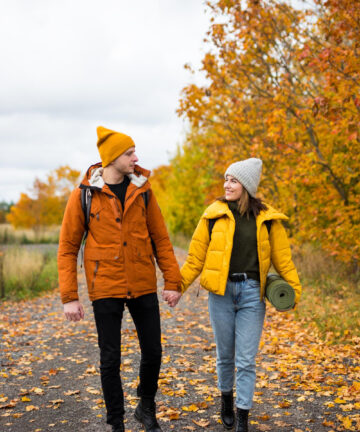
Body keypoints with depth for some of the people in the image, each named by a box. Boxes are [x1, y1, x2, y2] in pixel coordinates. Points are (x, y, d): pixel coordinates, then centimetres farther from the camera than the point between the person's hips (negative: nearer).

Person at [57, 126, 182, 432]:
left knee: (153, 352, 9)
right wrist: (69, 297, -7)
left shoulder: (142, 190, 3)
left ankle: (147, 407, 35)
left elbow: (160, 237, 6)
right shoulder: (84, 194, -5)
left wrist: (173, 281, 1)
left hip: (144, 287, 3)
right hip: (106, 289, -2)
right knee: (110, 359, 5)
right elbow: (68, 248, -2)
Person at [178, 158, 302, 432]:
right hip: (221, 291, 1)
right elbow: (196, 257, 2)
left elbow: (282, 258, 6)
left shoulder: (267, 218, 2)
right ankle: (226, 399, 39)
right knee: (225, 355, 13)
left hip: (252, 293, 0)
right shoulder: (214, 215, 1)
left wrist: (294, 289, -3)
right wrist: (178, 284, -4)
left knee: (246, 360, 1)